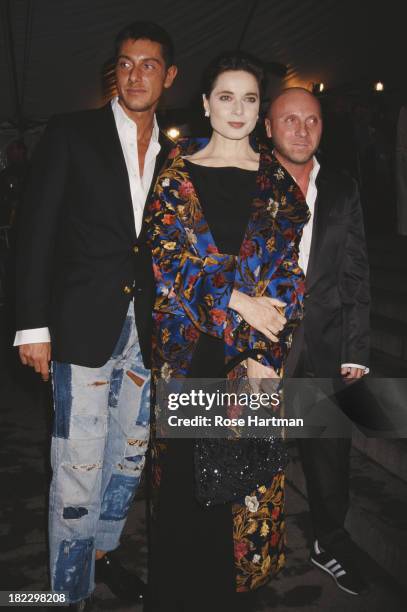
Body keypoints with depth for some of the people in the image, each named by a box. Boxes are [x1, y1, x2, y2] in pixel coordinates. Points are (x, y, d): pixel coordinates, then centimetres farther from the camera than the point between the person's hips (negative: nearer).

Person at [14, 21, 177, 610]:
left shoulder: (171, 155, 10)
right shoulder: (71, 133, -1)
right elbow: (37, 231, -5)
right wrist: (33, 325, -10)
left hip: (145, 329, 5)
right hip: (85, 326, -4)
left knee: (130, 455, 15)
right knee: (79, 468, -1)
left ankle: (102, 554, 38)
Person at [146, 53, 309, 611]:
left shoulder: (277, 179, 6)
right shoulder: (177, 173, 4)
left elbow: (289, 271, 1)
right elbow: (167, 259, -4)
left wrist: (266, 355, -11)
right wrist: (237, 302, -15)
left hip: (260, 354, 1)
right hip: (190, 349, -1)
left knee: (250, 470, 7)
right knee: (186, 471, 4)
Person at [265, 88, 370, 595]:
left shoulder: (343, 191, 6)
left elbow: (356, 278, 5)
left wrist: (356, 354, 0)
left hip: (325, 350, 2)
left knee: (330, 457, 12)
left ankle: (330, 546, 35)